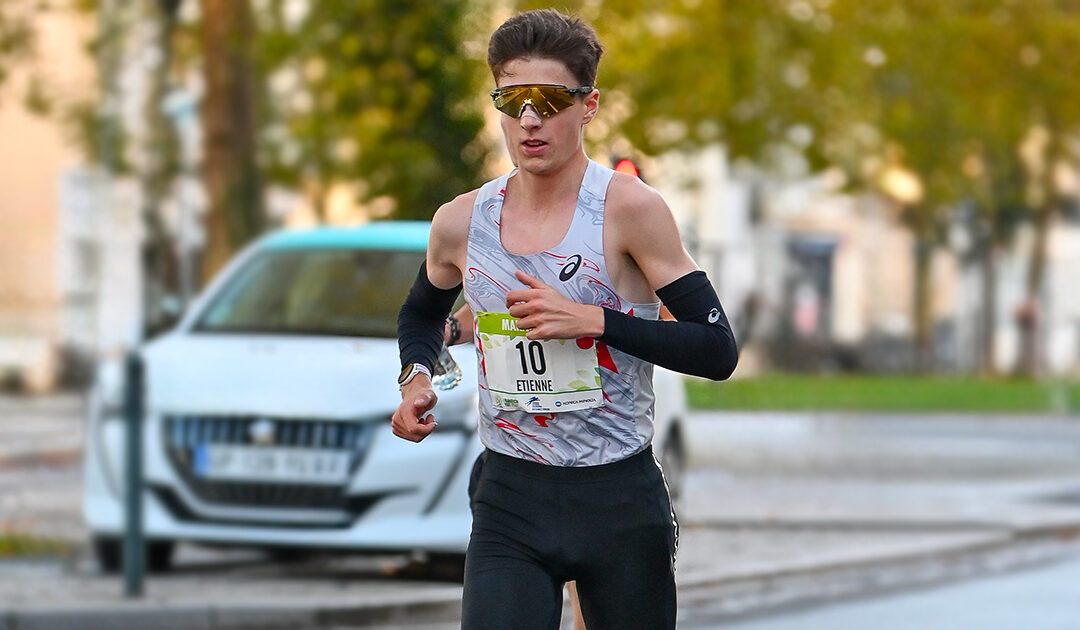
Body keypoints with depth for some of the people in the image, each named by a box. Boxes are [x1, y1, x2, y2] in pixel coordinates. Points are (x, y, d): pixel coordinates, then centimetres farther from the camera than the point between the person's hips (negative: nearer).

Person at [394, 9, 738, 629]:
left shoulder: (631, 210, -9)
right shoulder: (462, 223, 3)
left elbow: (718, 350, -11)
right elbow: (422, 314, 26)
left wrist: (593, 320, -19)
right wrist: (417, 377, 5)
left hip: (621, 501, -2)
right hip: (509, 502, 2)